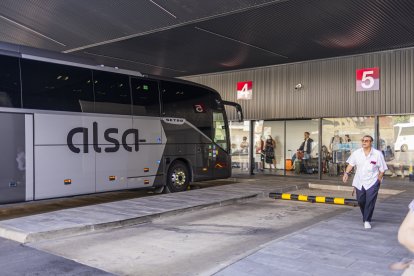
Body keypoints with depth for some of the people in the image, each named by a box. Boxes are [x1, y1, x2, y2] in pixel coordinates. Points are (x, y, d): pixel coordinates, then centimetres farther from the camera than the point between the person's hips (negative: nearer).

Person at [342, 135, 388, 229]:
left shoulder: (378, 154, -8)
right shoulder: (356, 153, -1)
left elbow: (382, 169, -2)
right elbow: (351, 164, 8)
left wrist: (379, 179, -7)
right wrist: (346, 173, -6)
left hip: (372, 182, -3)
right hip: (359, 182, 3)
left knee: (370, 202, -9)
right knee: (360, 201, 10)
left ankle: (367, 221, 2)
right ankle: (365, 217, 36)